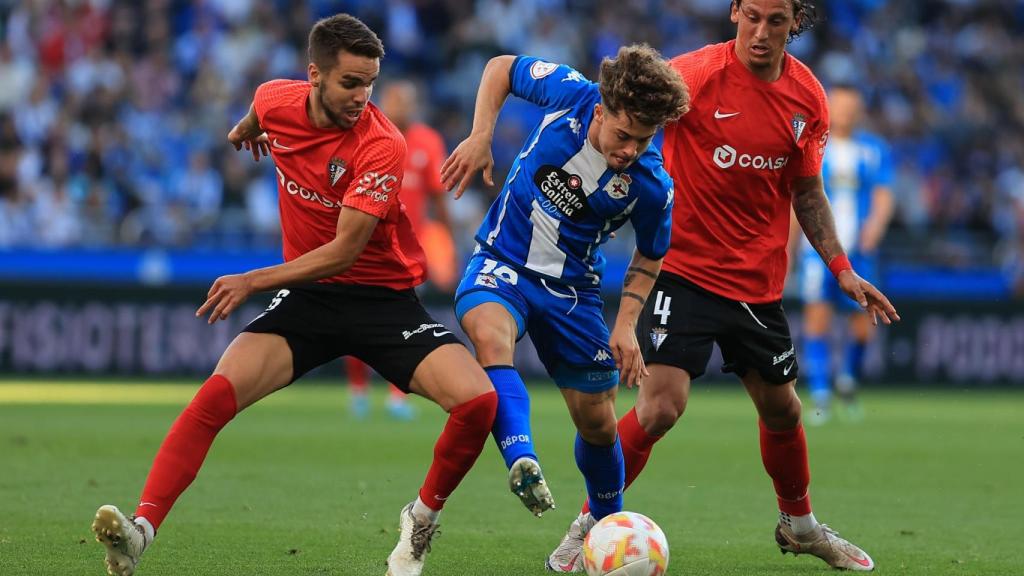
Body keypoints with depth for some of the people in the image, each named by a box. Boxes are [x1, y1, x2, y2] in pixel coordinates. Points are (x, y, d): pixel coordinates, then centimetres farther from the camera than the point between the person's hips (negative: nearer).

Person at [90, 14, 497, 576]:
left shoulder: (381, 145, -21)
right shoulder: (277, 101, -7)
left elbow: (344, 251, -23)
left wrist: (255, 281, -29)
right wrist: (247, 127, 44)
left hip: (383, 295, -3)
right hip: (307, 295, 3)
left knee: (477, 400, -23)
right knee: (216, 395, -22)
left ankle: (423, 518, 2)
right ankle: (140, 529, -27)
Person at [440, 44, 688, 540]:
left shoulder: (651, 186, -19)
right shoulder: (571, 94, -19)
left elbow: (650, 255, 1)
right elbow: (502, 68, 0)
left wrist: (627, 323, -8)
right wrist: (480, 137, -13)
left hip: (572, 286, 1)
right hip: (502, 263, -1)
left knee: (598, 423, 7)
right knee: (490, 331, -36)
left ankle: (610, 528, 34)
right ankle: (522, 461, -54)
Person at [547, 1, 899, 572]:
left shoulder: (807, 97, 1)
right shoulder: (699, 73, -15)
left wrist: (842, 269, 8)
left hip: (760, 283, 5)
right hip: (685, 268, -5)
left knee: (782, 408, 15)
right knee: (661, 406, -16)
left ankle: (799, 524, 39)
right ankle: (588, 526, -1)